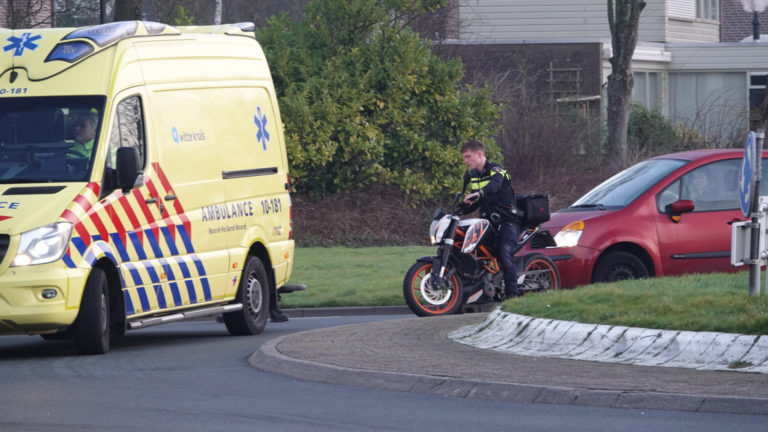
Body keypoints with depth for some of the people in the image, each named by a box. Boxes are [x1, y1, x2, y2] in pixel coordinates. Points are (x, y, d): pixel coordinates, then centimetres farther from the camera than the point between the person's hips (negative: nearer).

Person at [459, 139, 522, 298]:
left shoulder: (496, 170, -10)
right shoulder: (470, 176, 14)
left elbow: (495, 184, -34)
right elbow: (471, 204, 22)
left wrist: (479, 193, -54)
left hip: (507, 220, -8)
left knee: (505, 252, -28)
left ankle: (512, 292, -29)